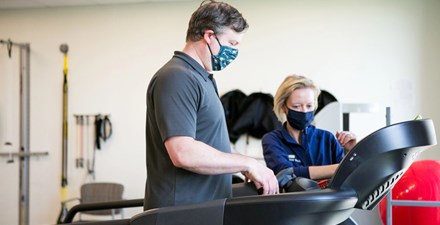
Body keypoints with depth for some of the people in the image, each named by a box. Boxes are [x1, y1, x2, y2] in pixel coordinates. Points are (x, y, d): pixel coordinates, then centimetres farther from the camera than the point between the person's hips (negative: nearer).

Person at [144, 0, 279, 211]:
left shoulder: (202, 79, 14)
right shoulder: (176, 79, -18)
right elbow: (183, 153, -27)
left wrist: (243, 168, 12)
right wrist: (248, 164, -19)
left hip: (206, 209, 9)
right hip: (182, 213, -9)